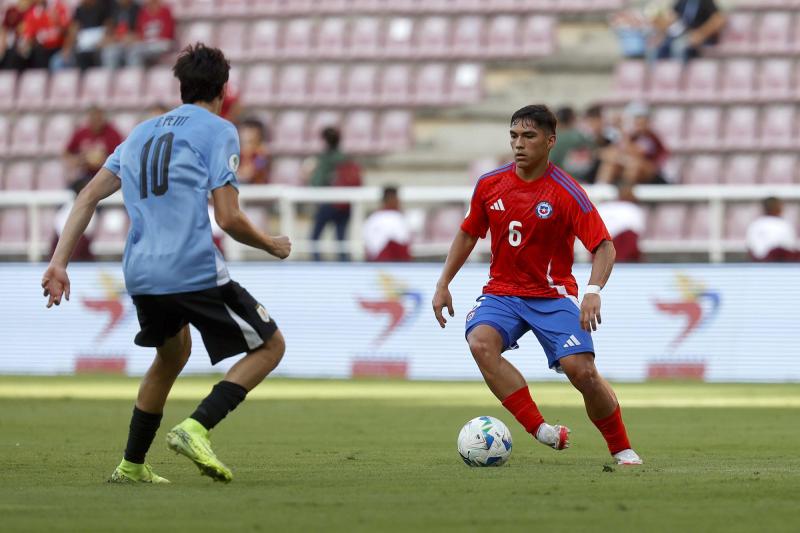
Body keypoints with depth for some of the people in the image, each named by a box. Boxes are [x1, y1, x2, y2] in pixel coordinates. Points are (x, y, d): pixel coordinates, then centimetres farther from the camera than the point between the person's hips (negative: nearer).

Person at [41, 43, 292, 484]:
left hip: (140, 275, 7)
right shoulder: (218, 131, 0)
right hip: (196, 270, -7)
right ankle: (195, 428, -13)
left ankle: (132, 465, 32)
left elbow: (89, 196, 15)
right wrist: (272, 246, 10)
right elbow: (228, 219, -8)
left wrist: (58, 263, 14)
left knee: (172, 355, 31)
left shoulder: (141, 133, 20)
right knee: (269, 346, 6)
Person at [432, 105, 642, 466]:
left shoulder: (566, 193, -12)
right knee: (480, 343, -30)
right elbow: (468, 234, 16)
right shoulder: (489, 185, 0)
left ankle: (621, 450, 4)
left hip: (552, 295, -3)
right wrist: (443, 284, 12)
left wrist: (593, 291, -30)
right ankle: (541, 430, -31)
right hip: (502, 293, 3)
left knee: (582, 370, -19)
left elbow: (604, 246, -14)